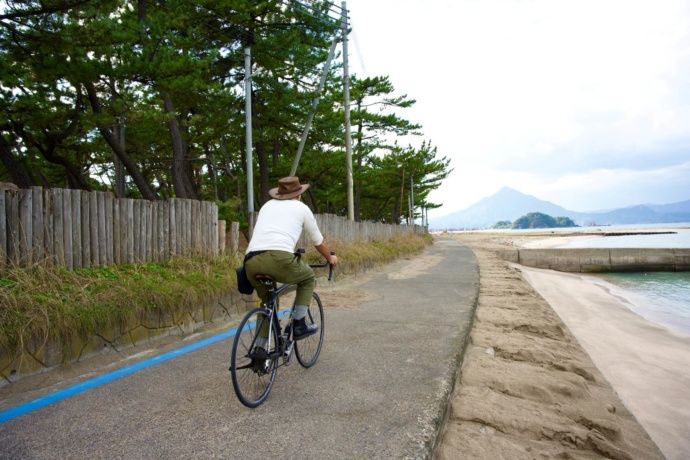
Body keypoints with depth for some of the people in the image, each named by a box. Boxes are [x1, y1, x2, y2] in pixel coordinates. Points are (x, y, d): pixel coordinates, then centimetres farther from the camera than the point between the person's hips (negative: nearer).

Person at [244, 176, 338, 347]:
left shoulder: (267, 205, 29)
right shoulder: (302, 208, 19)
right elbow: (318, 241, 29)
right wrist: (330, 258, 47)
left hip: (251, 261, 5)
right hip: (279, 258, -4)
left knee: (267, 302, 27)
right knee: (308, 278, 26)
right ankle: (299, 325, 20)